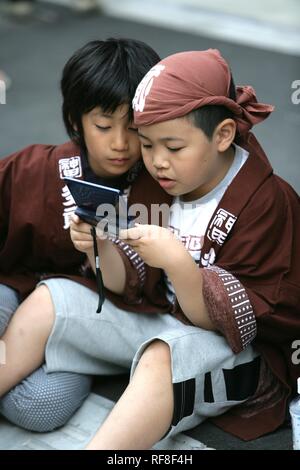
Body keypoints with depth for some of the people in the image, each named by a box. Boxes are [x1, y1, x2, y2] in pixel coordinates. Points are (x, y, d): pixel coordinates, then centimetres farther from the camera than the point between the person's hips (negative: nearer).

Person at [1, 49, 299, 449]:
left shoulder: (266, 203, -19)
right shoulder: (152, 187, -1)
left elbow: (224, 322, -20)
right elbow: (131, 290, 3)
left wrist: (177, 262, -35)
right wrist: (100, 249, -17)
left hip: (239, 348, -7)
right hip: (156, 319, 7)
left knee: (160, 357, -38)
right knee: (48, 301, -2)